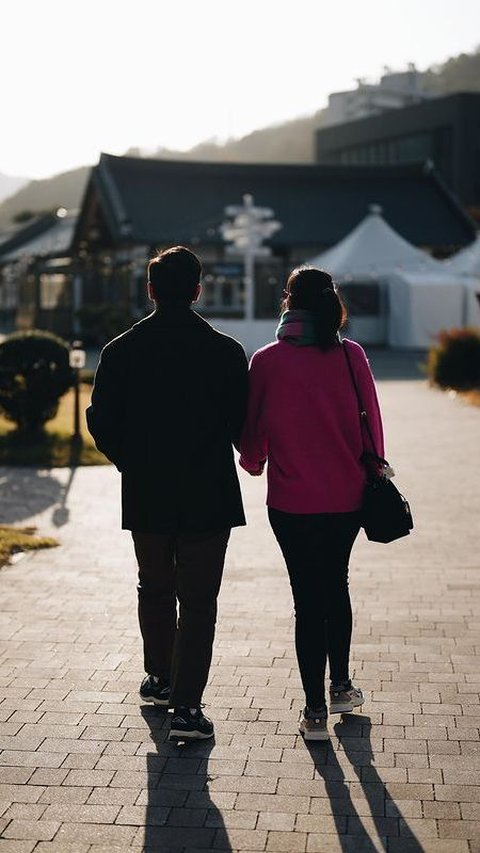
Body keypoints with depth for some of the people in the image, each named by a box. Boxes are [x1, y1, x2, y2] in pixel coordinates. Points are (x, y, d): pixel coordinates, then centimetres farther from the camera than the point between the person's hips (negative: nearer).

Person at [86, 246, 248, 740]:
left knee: (155, 591, 21)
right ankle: (186, 706, -2)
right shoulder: (226, 352, -9)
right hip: (208, 497, -2)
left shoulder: (120, 351, -4)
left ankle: (160, 678, 37)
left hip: (145, 497, 2)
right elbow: (244, 427, -6)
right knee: (198, 601, 3)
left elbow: (101, 426, -2)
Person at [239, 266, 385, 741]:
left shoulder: (267, 361, -8)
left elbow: (253, 428, -2)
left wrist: (253, 462, 19)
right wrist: (371, 472, 16)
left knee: (307, 598, 5)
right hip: (346, 496, 2)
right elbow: (371, 421, 0)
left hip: (292, 501, -2)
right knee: (336, 583, 23)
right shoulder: (351, 355, -5)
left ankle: (315, 711, 9)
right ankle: (340, 685, 31)